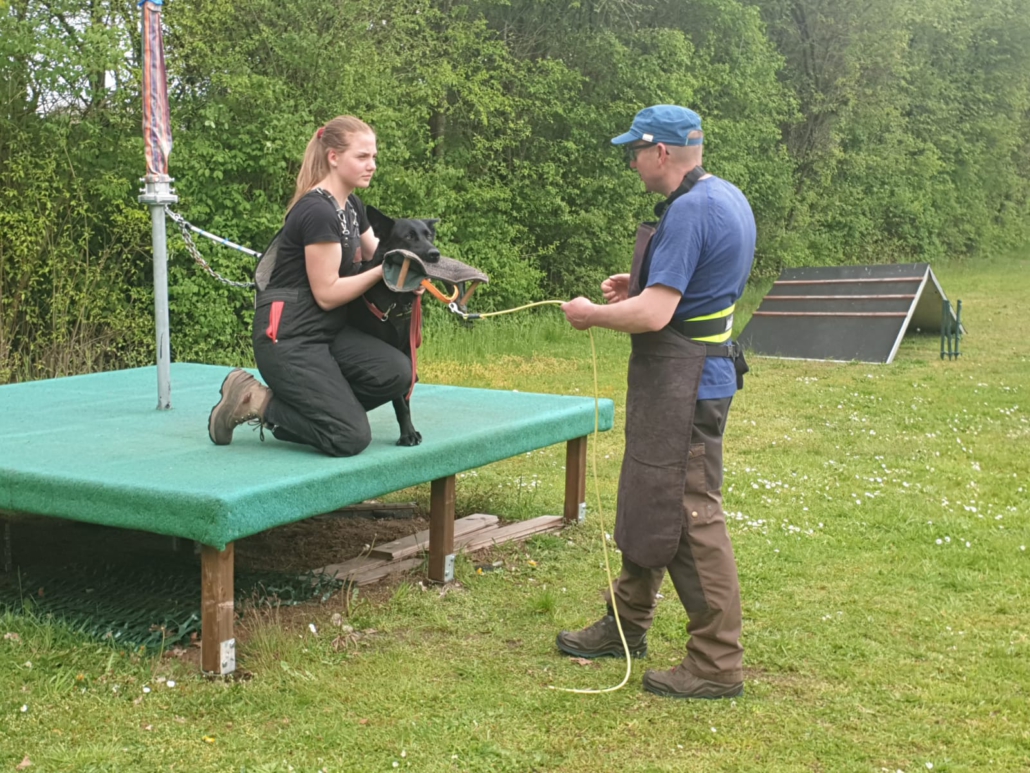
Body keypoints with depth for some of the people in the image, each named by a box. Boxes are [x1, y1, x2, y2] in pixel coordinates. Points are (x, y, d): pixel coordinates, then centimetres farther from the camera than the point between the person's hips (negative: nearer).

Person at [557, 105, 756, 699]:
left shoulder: (689, 211, -20)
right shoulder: (728, 197, 12)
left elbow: (653, 314, -24)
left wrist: (591, 315, -8)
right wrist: (642, 283, 14)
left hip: (683, 381, -11)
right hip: (698, 372, 11)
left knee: (688, 514, -5)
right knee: (645, 502, 19)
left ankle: (718, 664, 3)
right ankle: (627, 625, 34)